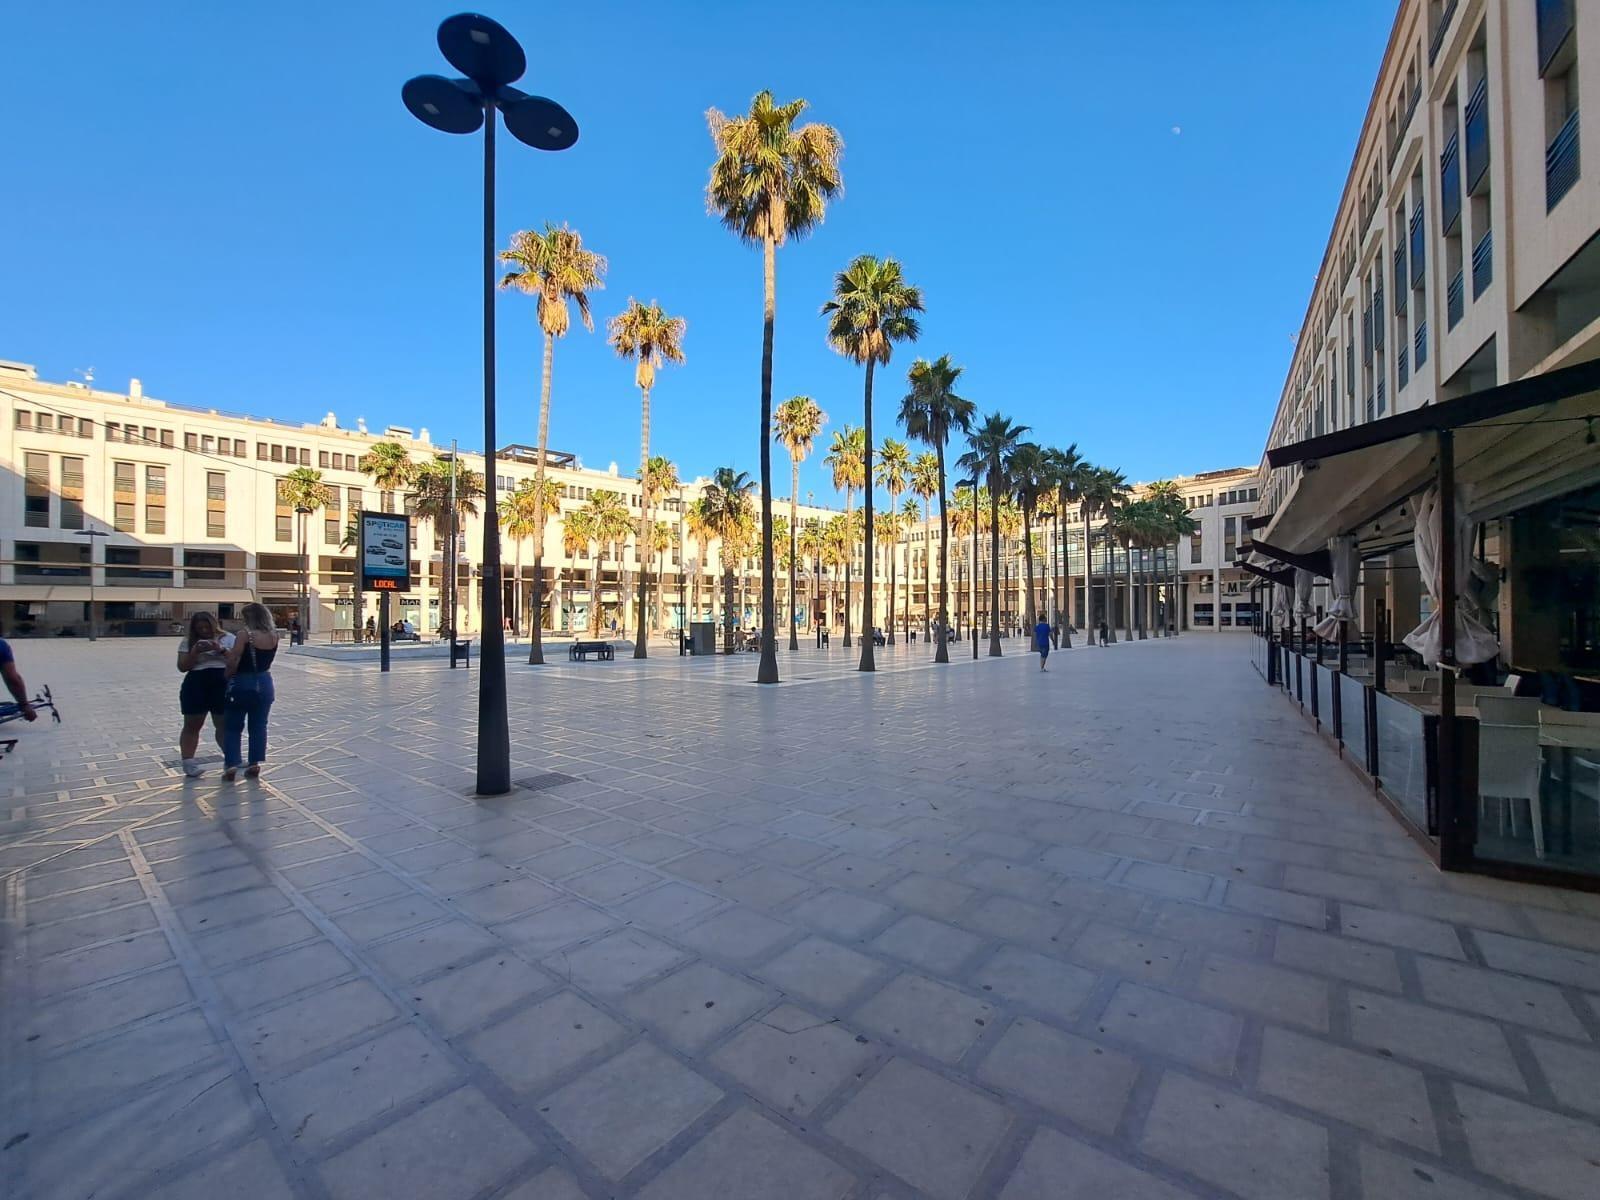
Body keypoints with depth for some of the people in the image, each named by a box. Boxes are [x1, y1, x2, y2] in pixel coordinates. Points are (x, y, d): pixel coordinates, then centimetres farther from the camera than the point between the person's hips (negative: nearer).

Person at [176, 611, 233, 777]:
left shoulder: (228, 638, 6)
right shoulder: (188, 642, 7)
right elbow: (182, 666, 2)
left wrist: (221, 649, -16)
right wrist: (195, 652, -13)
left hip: (223, 685, -1)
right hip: (196, 686, 1)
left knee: (224, 724, 6)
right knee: (192, 725, 5)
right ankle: (187, 762, 9)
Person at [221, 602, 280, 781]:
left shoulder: (244, 634, -15)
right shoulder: (274, 636, 0)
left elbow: (233, 661, -15)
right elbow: (264, 659, 7)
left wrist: (227, 677, 2)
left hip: (243, 683, -4)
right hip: (264, 683, 4)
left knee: (233, 726, 7)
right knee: (259, 725, 10)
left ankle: (231, 765, 5)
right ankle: (254, 763, 13)